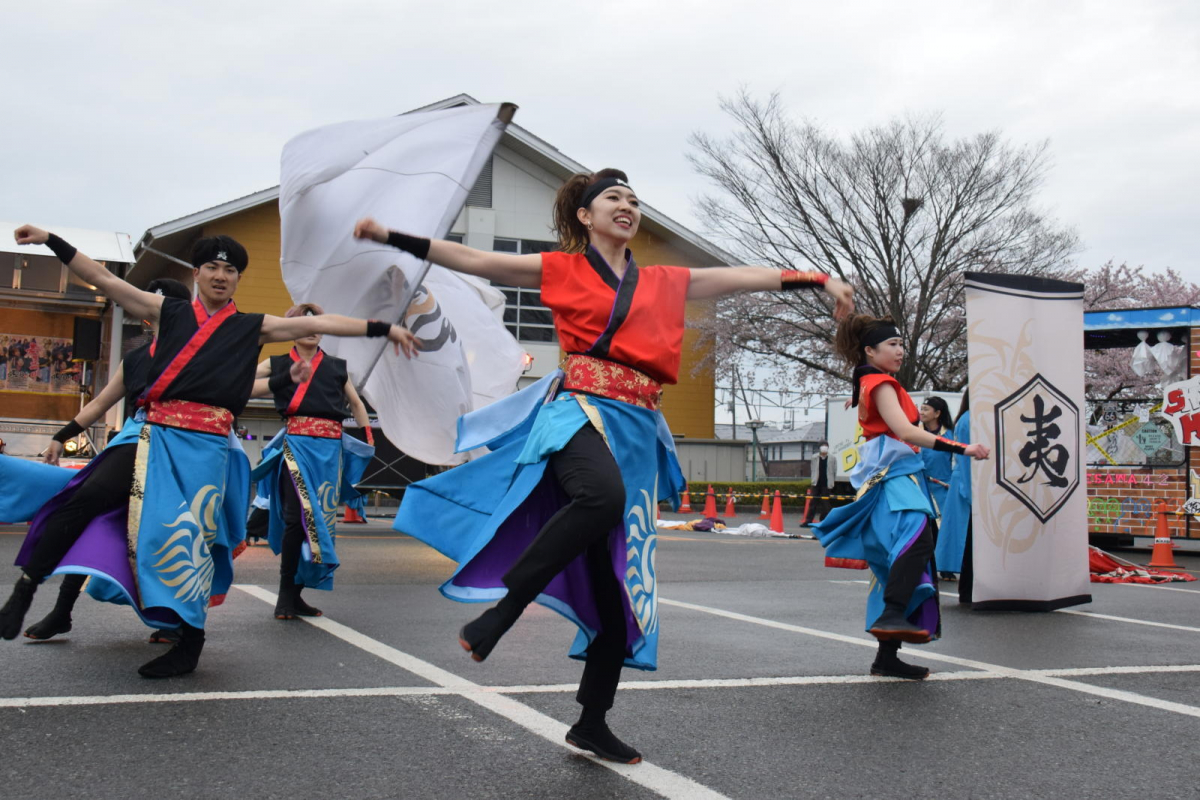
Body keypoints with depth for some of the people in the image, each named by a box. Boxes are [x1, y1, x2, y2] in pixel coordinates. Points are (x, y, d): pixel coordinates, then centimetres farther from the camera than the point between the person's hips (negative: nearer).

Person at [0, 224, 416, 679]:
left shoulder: (253, 327, 13)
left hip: (206, 442, -1)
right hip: (154, 433, 1)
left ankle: (190, 643, 10)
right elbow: (103, 280, 13)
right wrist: (50, 240, 8)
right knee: (85, 498, -16)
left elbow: (318, 324, 9)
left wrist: (383, 329, 8)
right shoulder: (168, 311, 15)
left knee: (187, 534, -3)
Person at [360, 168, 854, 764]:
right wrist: (391, 237, 3)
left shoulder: (666, 283, 20)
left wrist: (820, 280, 18)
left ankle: (591, 724, 15)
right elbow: (471, 260, 7)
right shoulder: (562, 269, 10)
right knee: (603, 495, -41)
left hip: (637, 431, 5)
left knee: (621, 587, 3)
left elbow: (749, 276, 22)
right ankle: (503, 608, -30)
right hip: (580, 408, -4)